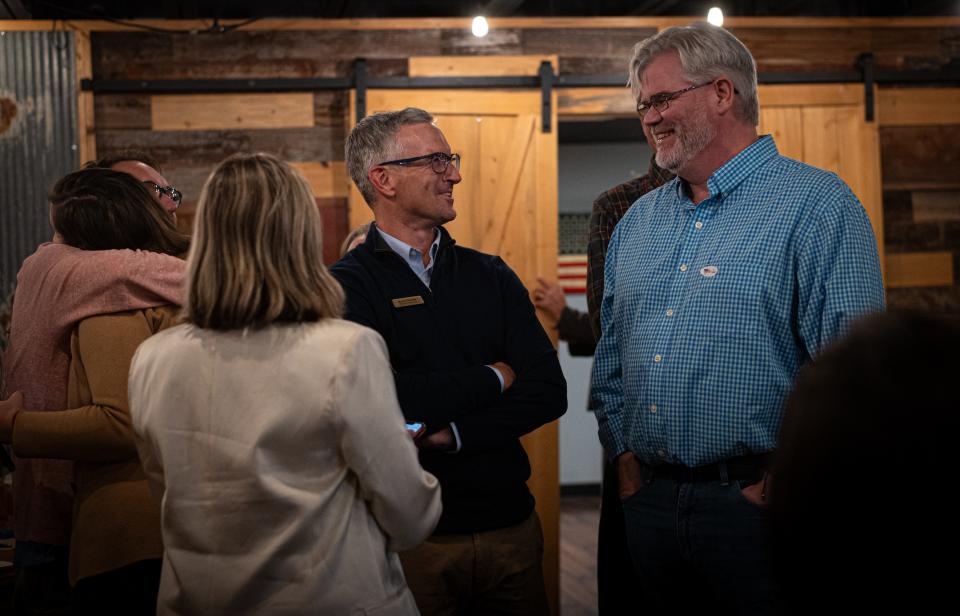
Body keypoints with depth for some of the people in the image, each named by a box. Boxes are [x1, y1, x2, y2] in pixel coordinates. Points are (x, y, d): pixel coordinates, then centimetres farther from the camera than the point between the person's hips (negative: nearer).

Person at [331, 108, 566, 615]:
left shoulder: (491, 277, 7)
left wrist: (449, 435, -16)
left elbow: (548, 392, -2)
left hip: (510, 528, 5)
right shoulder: (347, 286, -9)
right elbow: (378, 399, -24)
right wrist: (492, 379, -9)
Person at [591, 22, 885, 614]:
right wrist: (625, 455, 9)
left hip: (753, 504, -6)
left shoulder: (816, 204, -7)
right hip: (647, 498, 6)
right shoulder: (639, 220, 15)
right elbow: (612, 357, 19)